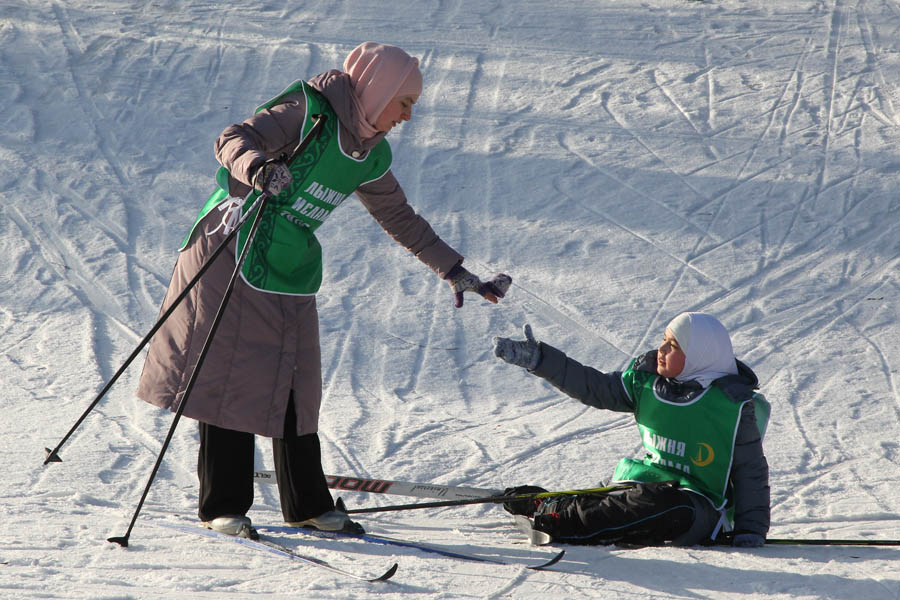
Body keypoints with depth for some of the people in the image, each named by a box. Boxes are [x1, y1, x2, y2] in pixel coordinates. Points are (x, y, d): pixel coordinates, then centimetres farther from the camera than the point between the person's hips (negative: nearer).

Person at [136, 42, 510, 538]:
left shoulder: (371, 155, 9)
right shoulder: (308, 114, -14)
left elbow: (401, 219, 20)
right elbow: (234, 140, -24)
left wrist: (454, 271, 19)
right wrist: (258, 167, -46)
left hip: (293, 274, 7)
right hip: (236, 257, -7)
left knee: (297, 388, 8)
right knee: (230, 379, -5)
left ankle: (307, 505, 16)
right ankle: (223, 506, 1)